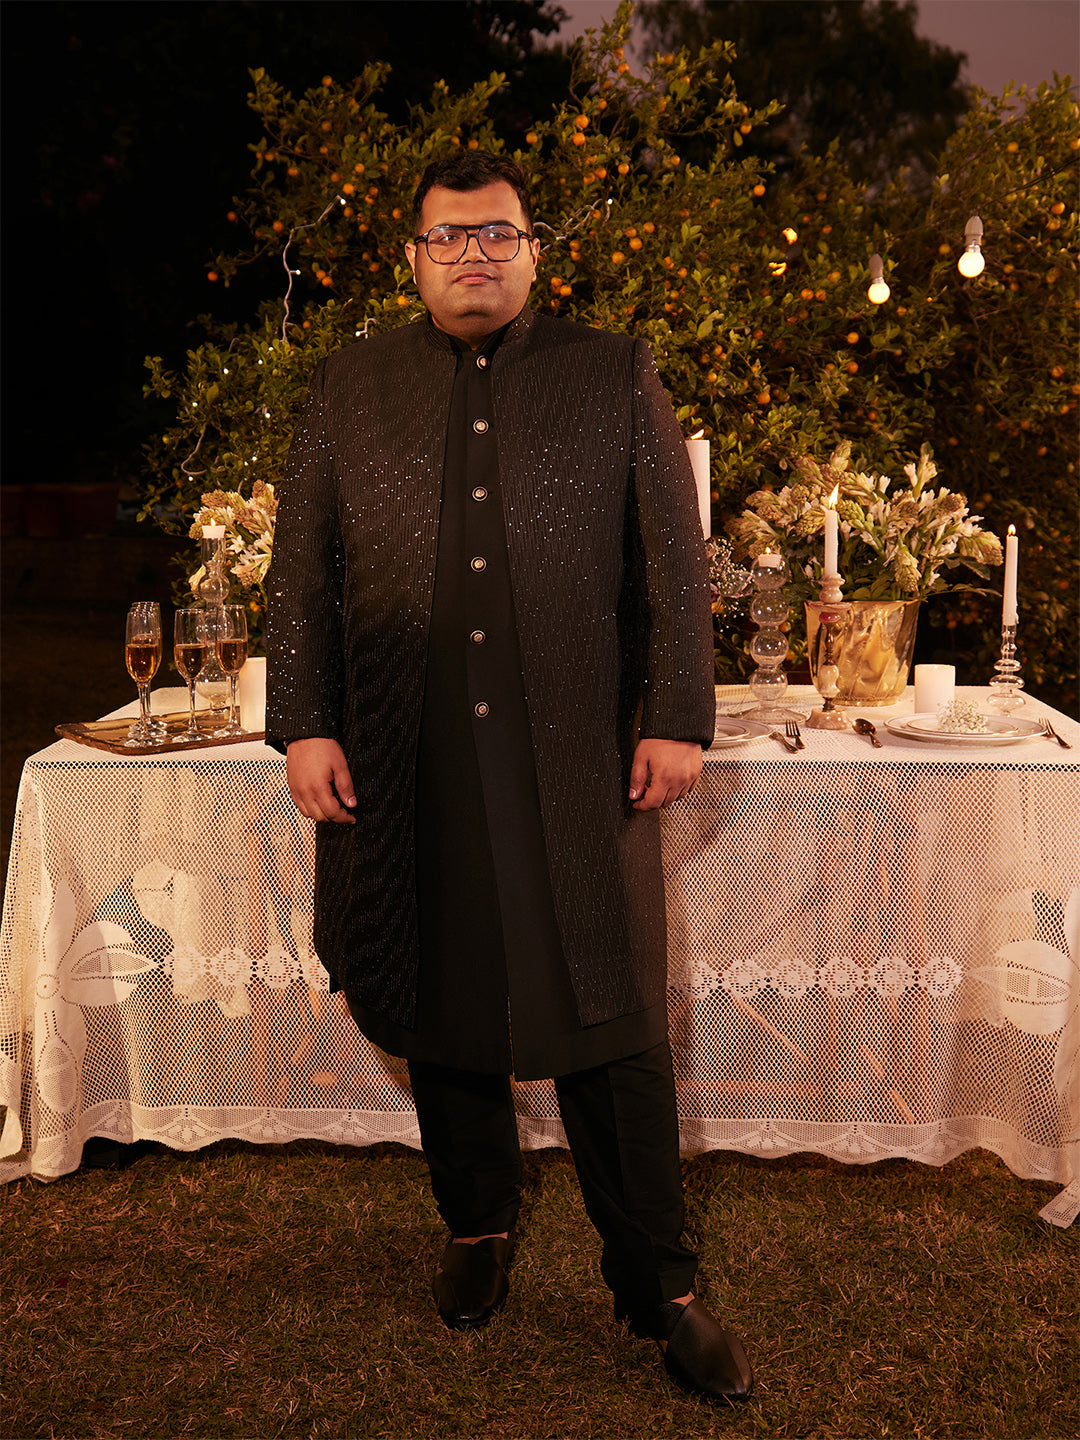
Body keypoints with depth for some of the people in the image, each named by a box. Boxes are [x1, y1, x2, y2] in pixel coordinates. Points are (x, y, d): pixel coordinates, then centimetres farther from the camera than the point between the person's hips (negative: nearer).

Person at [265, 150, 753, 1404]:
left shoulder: (617, 377, 8)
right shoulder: (349, 387, 12)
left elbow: (674, 562, 4)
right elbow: (300, 571, 9)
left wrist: (677, 719, -4)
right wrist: (303, 724, 0)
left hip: (578, 764, -1)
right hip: (408, 770, 2)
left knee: (609, 1021, 3)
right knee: (442, 1011, 12)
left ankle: (656, 1285, 18)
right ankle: (476, 1228, 34)